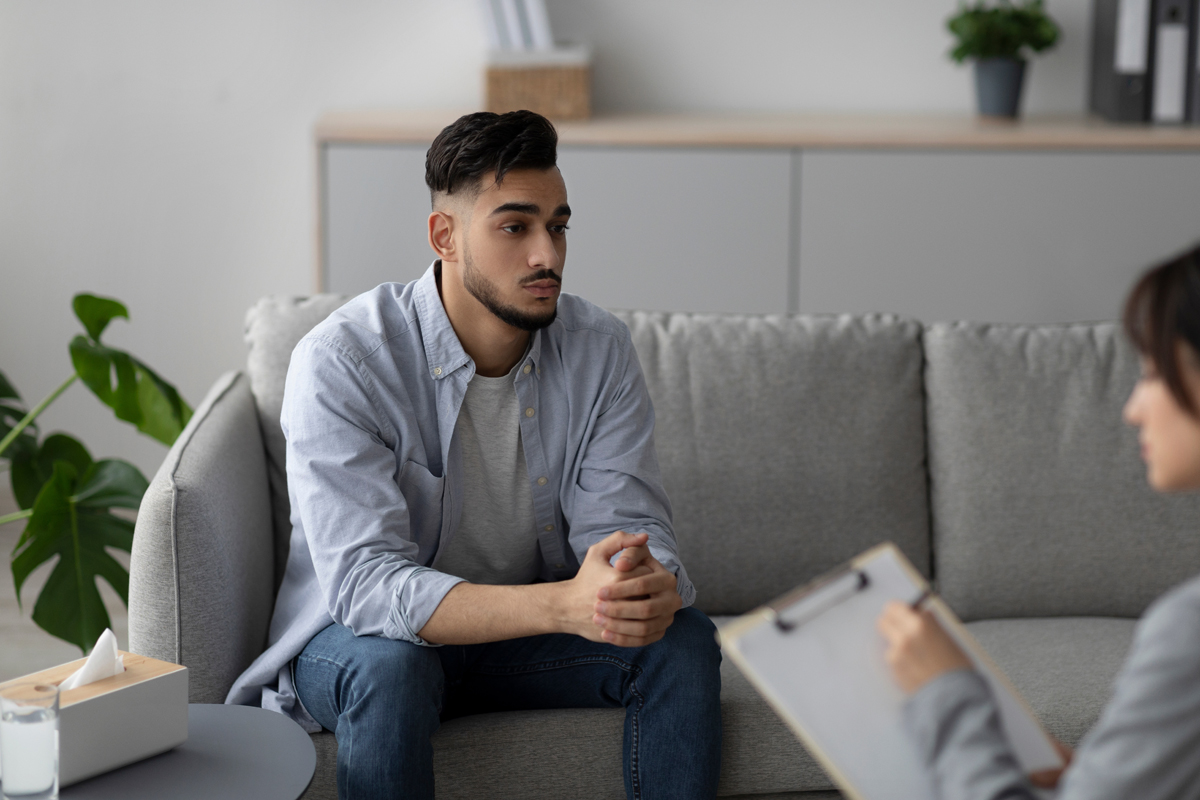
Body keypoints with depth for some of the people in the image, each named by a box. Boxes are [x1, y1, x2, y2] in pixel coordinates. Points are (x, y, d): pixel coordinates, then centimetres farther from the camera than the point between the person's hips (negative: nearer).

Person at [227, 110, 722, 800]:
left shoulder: (600, 349, -9)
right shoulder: (341, 361, -23)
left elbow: (625, 522, -11)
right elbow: (364, 583, -31)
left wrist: (651, 585, -38)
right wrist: (564, 604, -45)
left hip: (524, 633, 4)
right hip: (356, 635, -3)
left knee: (684, 641, -19)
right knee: (391, 664, -36)